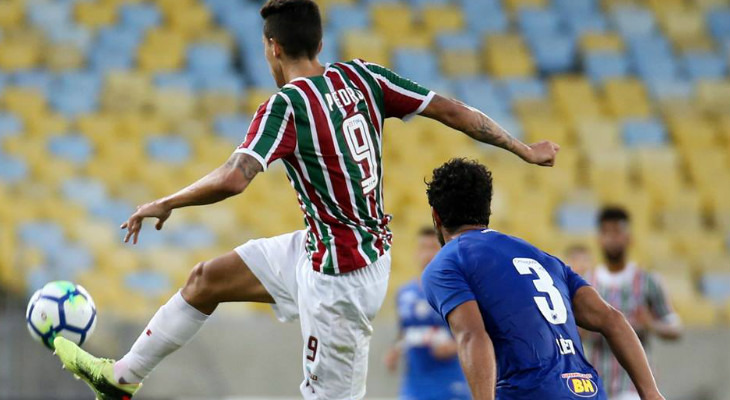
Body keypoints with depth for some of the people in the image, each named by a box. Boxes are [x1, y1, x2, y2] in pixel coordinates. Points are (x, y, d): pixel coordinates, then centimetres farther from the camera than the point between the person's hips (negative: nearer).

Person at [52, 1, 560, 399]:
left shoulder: (286, 106, -21)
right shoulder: (361, 77, -1)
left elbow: (233, 179, -32)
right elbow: (449, 109, 0)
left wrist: (165, 204, -16)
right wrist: (523, 149, 10)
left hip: (340, 277, -9)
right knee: (207, 278, 19)